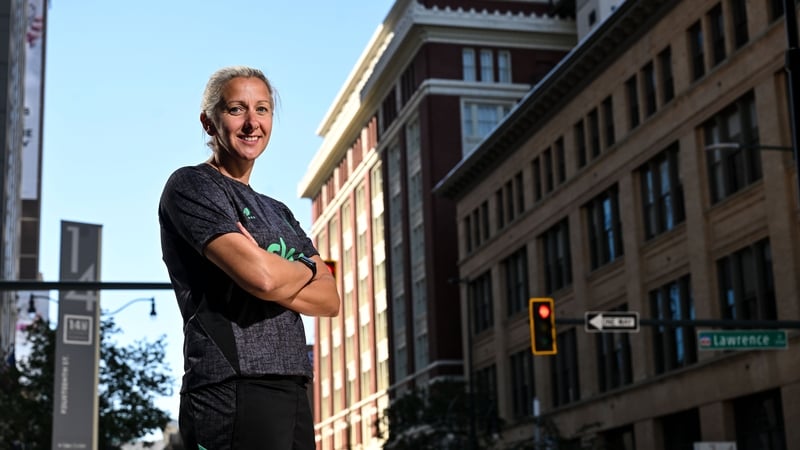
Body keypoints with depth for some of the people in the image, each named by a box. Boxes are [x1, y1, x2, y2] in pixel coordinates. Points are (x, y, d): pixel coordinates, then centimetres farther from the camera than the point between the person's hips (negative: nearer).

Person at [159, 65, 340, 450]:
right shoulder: (190, 185, -1)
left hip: (292, 390, 7)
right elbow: (260, 274, -16)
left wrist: (275, 279, -9)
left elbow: (330, 299, 10)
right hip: (233, 392, -7)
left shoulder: (278, 212, 22)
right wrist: (305, 270, 5)